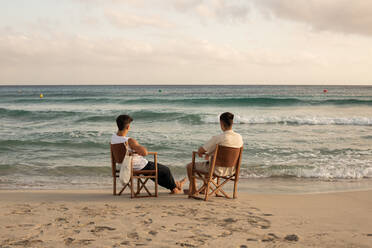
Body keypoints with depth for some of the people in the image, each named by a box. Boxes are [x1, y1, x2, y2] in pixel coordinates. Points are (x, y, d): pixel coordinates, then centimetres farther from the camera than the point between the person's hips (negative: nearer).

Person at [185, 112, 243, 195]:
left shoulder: (217, 138, -26)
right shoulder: (239, 137, -7)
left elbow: (200, 151, -17)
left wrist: (201, 153, 8)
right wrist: (210, 154, 15)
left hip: (217, 170, -7)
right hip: (231, 170, 7)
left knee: (190, 166, 16)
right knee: (207, 163, 37)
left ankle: (193, 189, 34)